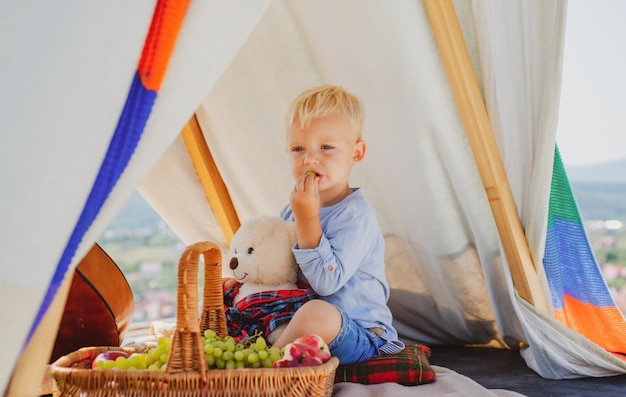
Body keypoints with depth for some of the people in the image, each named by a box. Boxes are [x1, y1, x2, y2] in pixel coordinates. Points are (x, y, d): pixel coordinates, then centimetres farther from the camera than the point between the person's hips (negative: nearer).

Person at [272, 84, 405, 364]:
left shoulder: (356, 214, -18)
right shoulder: (294, 208, 5)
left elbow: (326, 282, -27)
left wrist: (307, 218, -28)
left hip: (358, 336, -7)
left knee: (317, 313, -38)